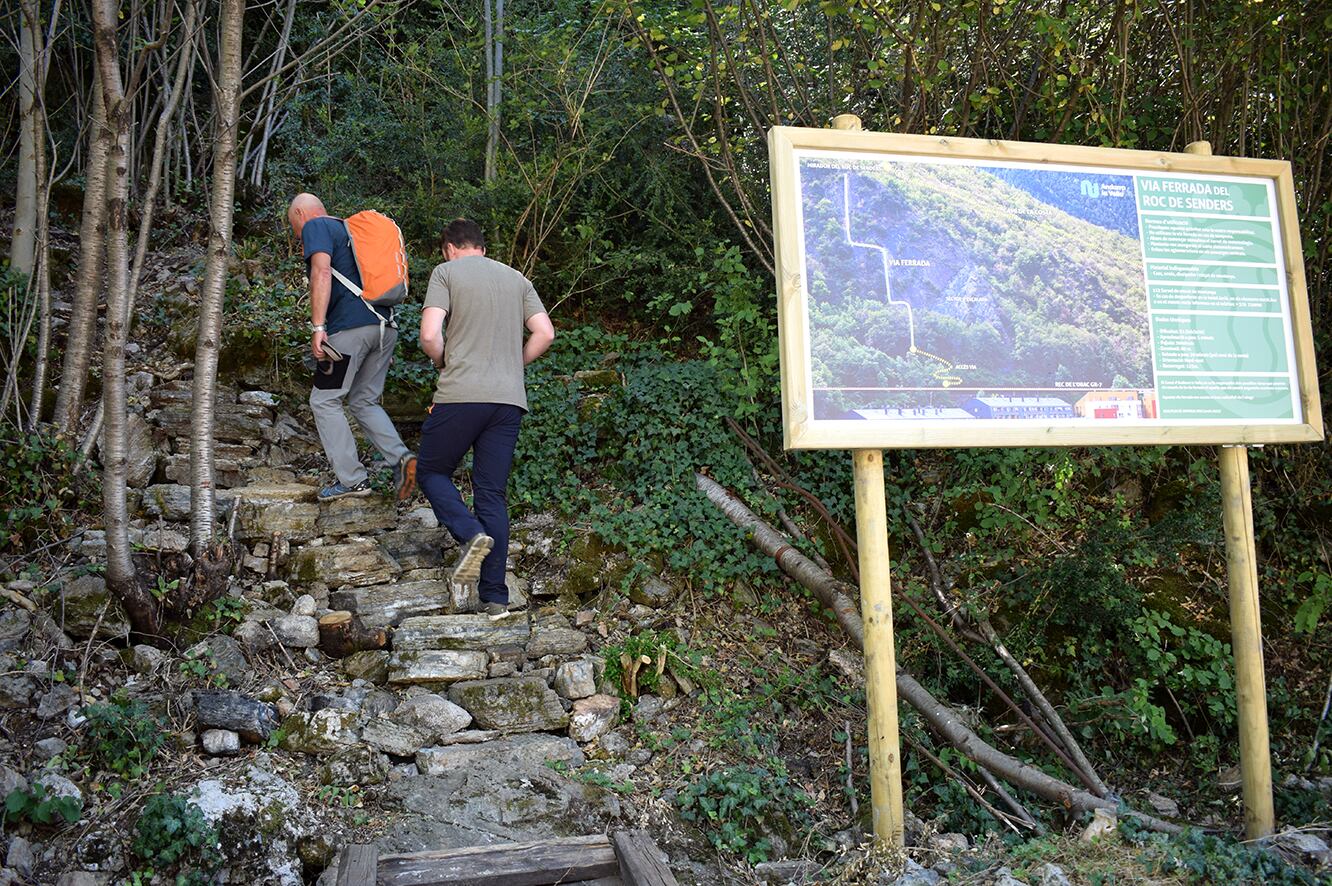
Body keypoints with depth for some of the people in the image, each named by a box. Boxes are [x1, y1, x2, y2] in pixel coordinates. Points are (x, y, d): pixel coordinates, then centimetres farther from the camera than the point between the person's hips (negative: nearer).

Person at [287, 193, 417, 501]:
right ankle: (401, 458, -4)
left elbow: (322, 271, -14)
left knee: (324, 401, 2)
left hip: (352, 326, -8)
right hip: (386, 326, 8)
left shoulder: (315, 227, 3)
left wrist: (317, 327, -19)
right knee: (364, 401, 16)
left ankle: (352, 480, 0)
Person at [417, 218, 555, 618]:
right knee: (492, 494, 8)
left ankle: (471, 534, -11)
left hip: (460, 395, -4)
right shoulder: (517, 278, 17)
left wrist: (443, 363, 11)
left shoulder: (446, 272, 3)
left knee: (432, 472, 15)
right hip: (510, 400, 4)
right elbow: (545, 333, 7)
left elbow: (429, 335, -9)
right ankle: (495, 597, 6)